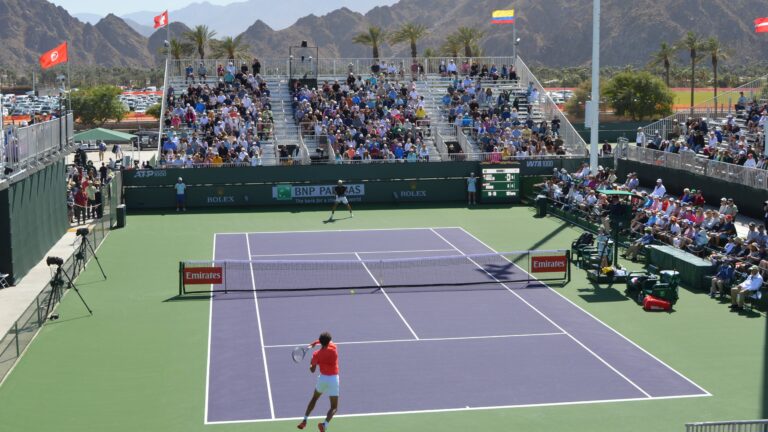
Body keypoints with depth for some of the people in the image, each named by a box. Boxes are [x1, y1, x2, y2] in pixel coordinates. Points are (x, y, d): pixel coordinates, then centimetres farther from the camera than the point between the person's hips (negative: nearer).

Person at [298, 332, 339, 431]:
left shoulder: (316, 354, -8)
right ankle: (325, 424, -24)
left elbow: (312, 370, -5)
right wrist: (317, 342, 11)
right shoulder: (333, 348, -9)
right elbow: (329, 342, 16)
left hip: (322, 378, 2)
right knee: (334, 407, 2)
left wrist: (311, 362, 12)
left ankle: (304, 421, 28)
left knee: (314, 398, 30)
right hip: (333, 379, -2)